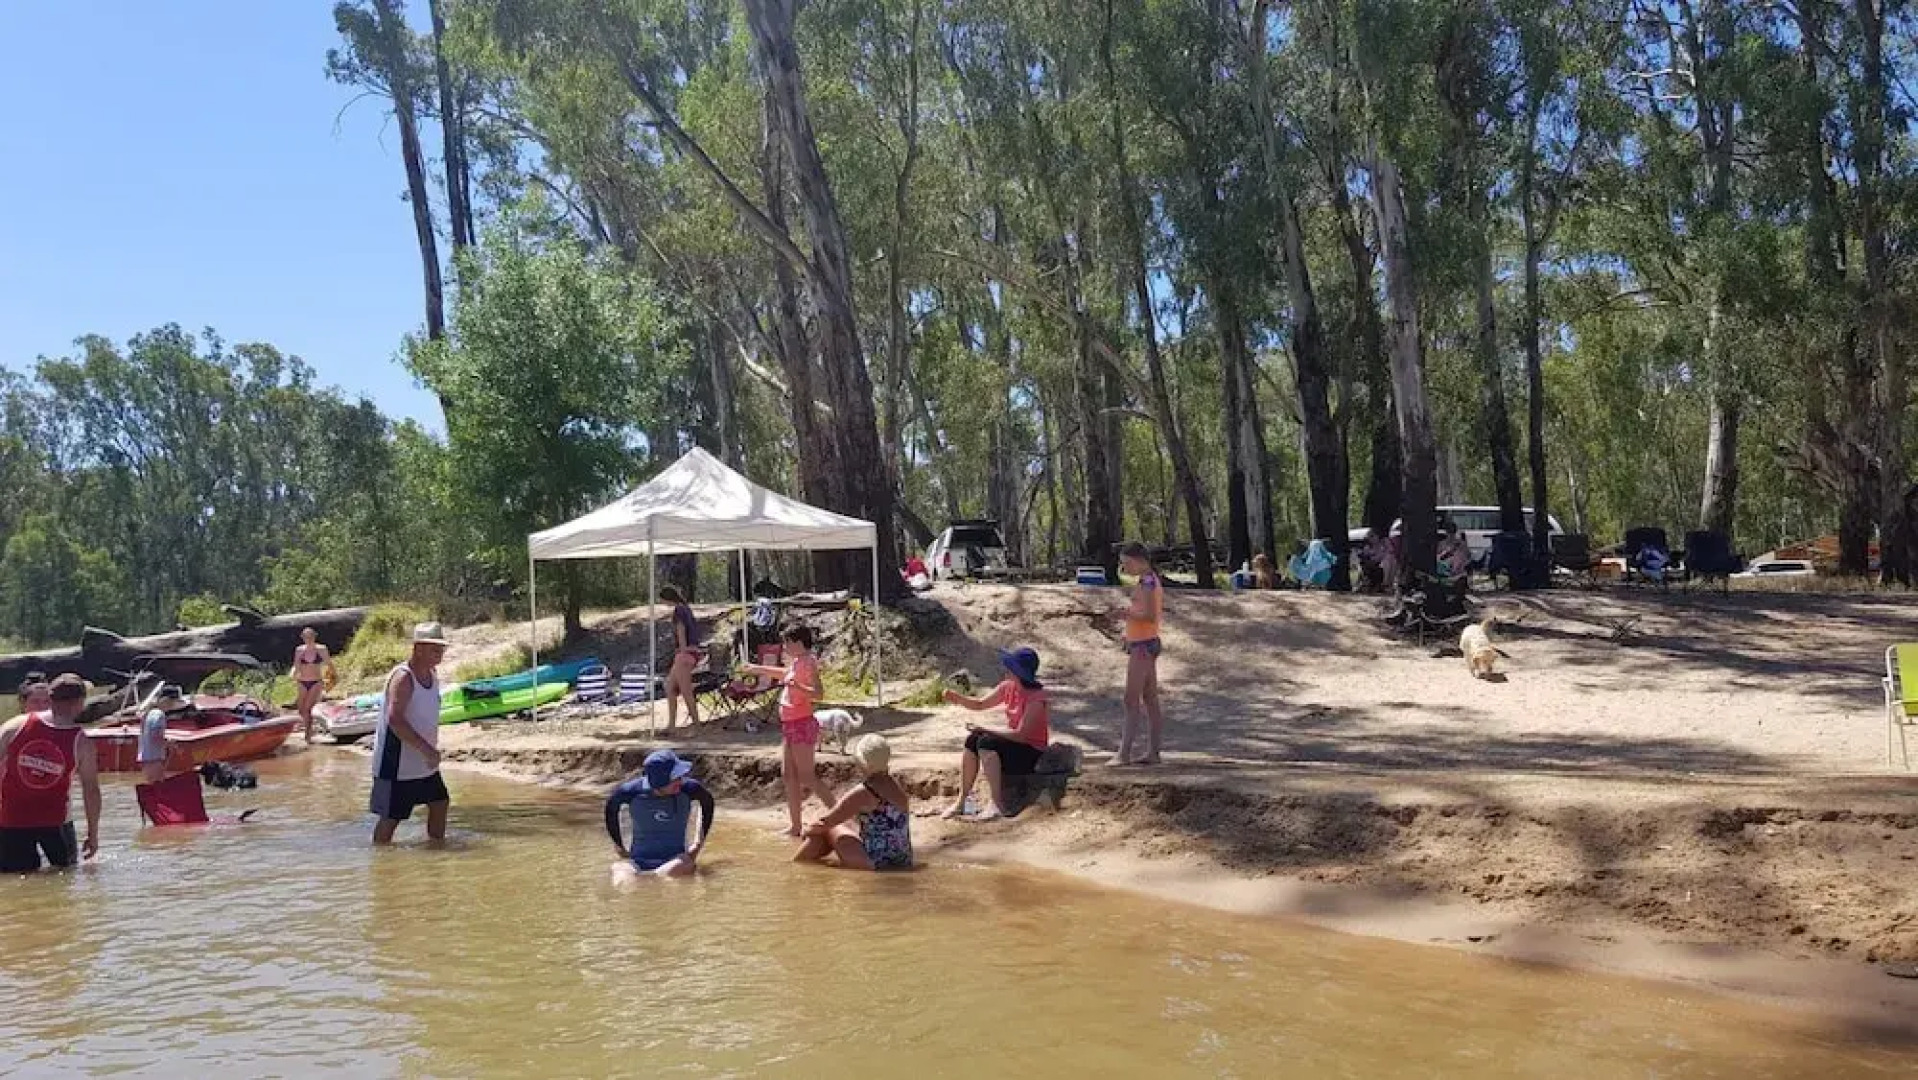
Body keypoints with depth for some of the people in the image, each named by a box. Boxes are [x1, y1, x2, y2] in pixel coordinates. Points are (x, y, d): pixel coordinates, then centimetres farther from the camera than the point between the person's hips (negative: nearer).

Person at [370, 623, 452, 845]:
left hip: (424, 762, 9)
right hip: (397, 764, -9)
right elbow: (395, 720, -31)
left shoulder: (433, 674, 7)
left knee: (440, 802, 18)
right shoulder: (403, 678, -21)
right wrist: (427, 750, -32)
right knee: (391, 817, -3)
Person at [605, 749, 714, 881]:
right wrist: (619, 847, 12)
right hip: (638, 861, 0)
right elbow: (611, 807, 11)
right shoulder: (631, 791, -12)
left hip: (675, 860, 0)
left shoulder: (688, 788, -10)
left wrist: (700, 842, 13)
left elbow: (707, 800, 14)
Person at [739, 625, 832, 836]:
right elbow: (783, 673, 37)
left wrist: (797, 687, -42)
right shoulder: (796, 663, 13)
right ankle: (795, 826, 11)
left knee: (806, 776, -12)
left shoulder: (808, 662, -14)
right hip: (789, 725, 10)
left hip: (801, 724, -10)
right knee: (788, 775, 8)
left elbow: (819, 693, -27)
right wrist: (757, 668, 44)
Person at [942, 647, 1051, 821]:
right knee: (972, 740, -9)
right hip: (1014, 746, 8)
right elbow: (980, 705, 11)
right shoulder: (1008, 687, 1)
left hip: (1033, 754, -8)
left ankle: (998, 806, -28)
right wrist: (958, 698, -8)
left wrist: (984, 730, -24)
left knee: (986, 742, -26)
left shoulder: (1037, 698, -22)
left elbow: (1021, 734, -25)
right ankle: (961, 801, -6)